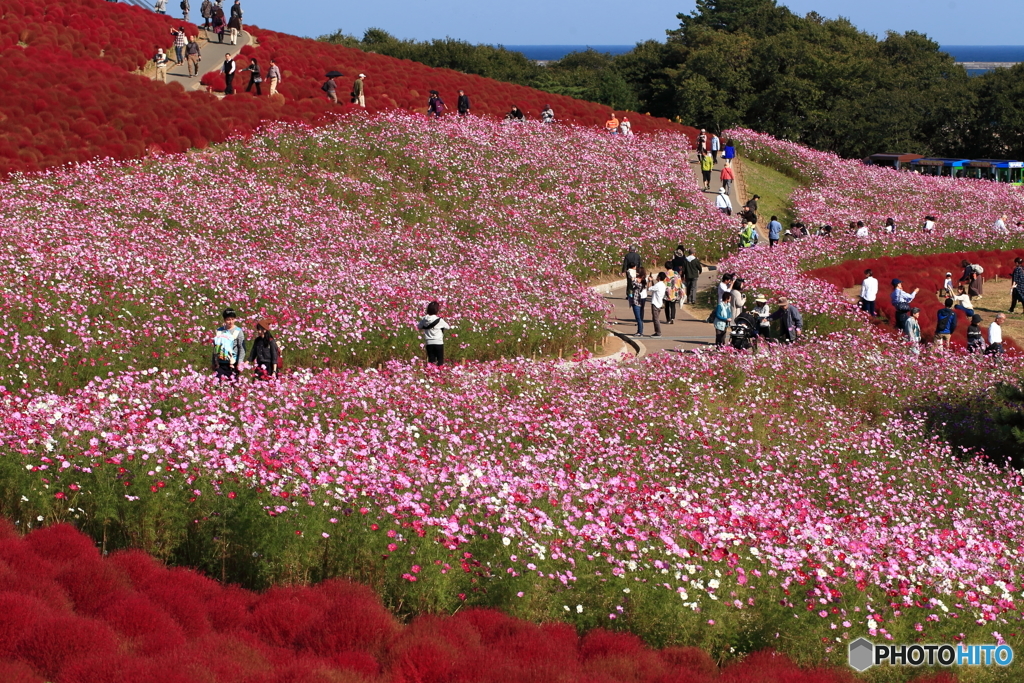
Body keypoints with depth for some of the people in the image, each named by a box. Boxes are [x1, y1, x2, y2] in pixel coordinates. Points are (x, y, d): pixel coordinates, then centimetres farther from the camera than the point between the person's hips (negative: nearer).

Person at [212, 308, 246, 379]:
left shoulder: (238, 331, -2)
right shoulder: (219, 331, 9)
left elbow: (242, 349, -3)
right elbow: (215, 347, 17)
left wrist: (240, 363, -10)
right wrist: (214, 363, 17)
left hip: (232, 364, -4)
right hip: (220, 364, 4)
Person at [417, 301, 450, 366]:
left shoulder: (424, 319, -2)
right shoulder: (439, 320, -12)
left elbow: (419, 327, 14)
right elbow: (448, 327, 2)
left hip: (429, 343, 3)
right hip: (438, 343, -3)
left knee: (431, 361, 7)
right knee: (440, 361, 4)